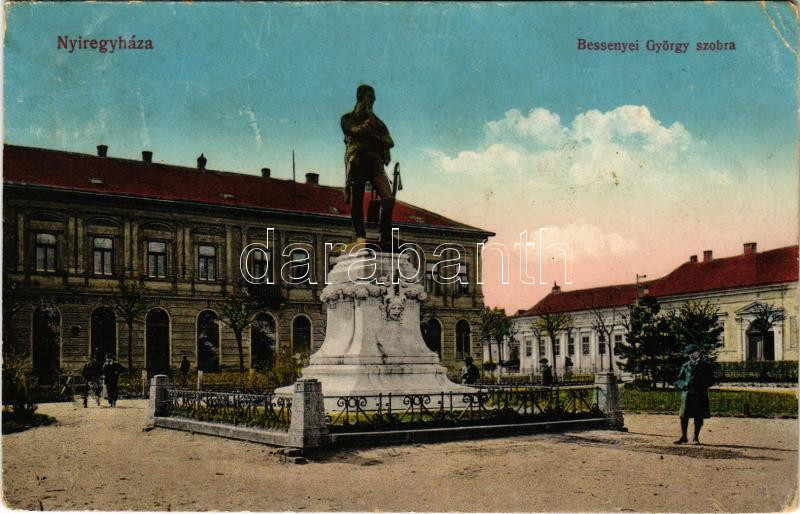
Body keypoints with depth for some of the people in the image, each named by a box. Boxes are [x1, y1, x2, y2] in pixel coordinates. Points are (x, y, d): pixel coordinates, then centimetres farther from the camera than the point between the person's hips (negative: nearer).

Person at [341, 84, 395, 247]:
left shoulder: (377, 122, 26)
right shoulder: (348, 118, 15)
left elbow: (390, 141, 10)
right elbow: (355, 131, -7)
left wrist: (374, 137, -5)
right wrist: (369, 122, 3)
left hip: (375, 163, 2)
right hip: (357, 162, -2)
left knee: (388, 198, -16)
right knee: (356, 201, -5)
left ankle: (386, 237, -11)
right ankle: (360, 235, 3)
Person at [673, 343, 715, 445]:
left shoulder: (705, 365, 6)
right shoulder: (685, 366, 11)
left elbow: (711, 381, 5)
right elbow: (678, 381, 12)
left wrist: (702, 385, -13)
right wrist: (684, 385, -9)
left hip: (701, 395, -1)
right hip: (687, 394, 1)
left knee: (699, 417, 1)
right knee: (684, 416, -2)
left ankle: (696, 438, 13)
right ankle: (683, 437, 9)